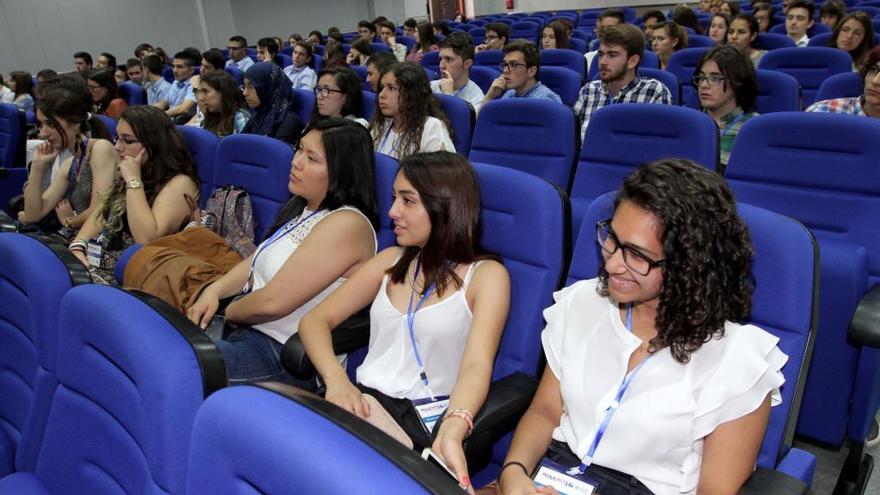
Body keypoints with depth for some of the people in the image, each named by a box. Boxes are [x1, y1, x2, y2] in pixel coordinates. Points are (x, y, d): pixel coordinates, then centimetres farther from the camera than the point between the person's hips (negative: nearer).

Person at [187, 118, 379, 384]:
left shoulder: (346, 224, -21)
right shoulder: (303, 207, 12)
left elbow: (273, 302, -22)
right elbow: (257, 261, 19)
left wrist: (226, 311, -3)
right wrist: (214, 291, 0)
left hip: (284, 355, -9)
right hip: (248, 328, 9)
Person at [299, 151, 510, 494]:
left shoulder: (486, 274, -1)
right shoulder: (392, 260, 13)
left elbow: (476, 367, -15)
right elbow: (316, 320, 8)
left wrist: (451, 433, -36)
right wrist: (336, 380, -13)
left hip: (424, 420, -4)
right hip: (362, 399, 5)